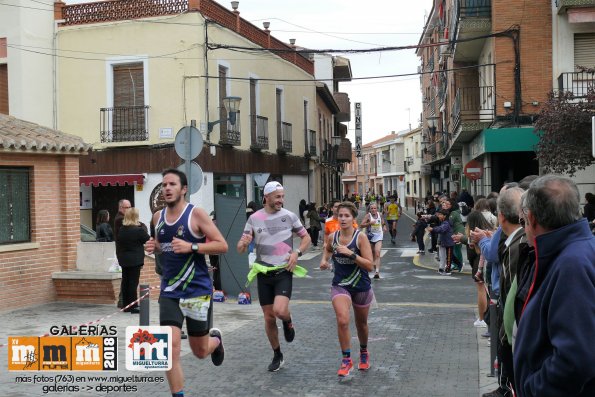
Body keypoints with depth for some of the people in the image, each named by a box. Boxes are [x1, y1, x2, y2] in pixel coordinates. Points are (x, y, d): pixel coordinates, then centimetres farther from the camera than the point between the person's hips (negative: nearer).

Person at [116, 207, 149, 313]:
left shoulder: (121, 230, 4)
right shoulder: (138, 230, -16)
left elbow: (119, 241, 10)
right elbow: (147, 239, -3)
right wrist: (143, 226, 4)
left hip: (123, 259, 6)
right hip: (135, 260, -6)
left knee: (125, 282, 11)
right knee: (133, 282, -3)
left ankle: (126, 305, 18)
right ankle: (133, 306, -2)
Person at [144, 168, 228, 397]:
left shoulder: (196, 214, -11)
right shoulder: (158, 217, 5)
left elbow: (222, 245, -12)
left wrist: (191, 247, -25)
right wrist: (153, 247, -1)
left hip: (197, 291, -3)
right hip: (169, 292, 4)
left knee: (200, 351, 11)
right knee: (170, 348, -11)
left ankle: (216, 339, 47)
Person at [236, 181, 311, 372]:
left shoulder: (289, 216, -2)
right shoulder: (254, 218, 0)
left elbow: (306, 237, 10)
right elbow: (240, 249, 3)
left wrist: (297, 253, -9)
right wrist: (243, 243, -21)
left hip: (284, 272, -2)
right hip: (264, 274, 2)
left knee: (280, 310, -23)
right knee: (269, 318, 7)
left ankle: (288, 321, 14)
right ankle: (277, 356, 26)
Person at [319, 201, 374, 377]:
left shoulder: (360, 237, -14)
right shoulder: (332, 237, -4)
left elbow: (369, 265, -18)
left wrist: (351, 254, -28)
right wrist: (324, 259, 2)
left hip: (361, 287, -1)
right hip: (340, 285, 1)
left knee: (361, 324, 17)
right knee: (342, 321, -21)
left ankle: (364, 353, 45)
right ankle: (346, 360, -5)